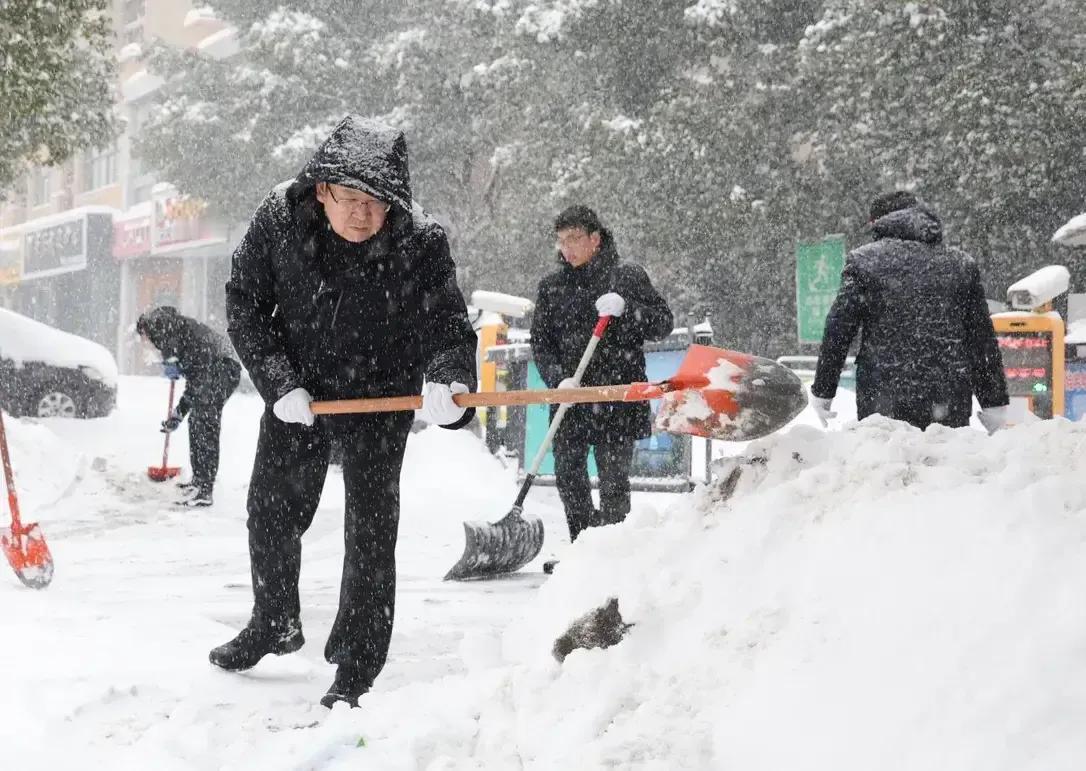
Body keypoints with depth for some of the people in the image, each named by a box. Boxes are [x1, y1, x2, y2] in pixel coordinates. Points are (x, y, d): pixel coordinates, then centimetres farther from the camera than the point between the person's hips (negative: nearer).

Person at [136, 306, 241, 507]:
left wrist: (170, 359, -5)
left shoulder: (152, 319, 11)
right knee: (197, 422, 22)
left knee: (204, 428, -11)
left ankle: (203, 491, -14)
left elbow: (161, 325, -17)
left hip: (218, 364, -10)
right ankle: (199, 481, 33)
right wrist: (178, 414, 41)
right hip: (228, 368, 10)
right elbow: (193, 385, 37)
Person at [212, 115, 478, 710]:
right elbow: (244, 305, -9)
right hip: (296, 389, 3)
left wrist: (447, 382, -46)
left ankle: (356, 671, 8)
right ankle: (274, 624, 42)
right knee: (271, 511, 17)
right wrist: (279, 382, -18)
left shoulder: (421, 242, -26)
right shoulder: (280, 218, -20)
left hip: (380, 396, -3)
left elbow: (448, 327, -24)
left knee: (371, 527, -5)